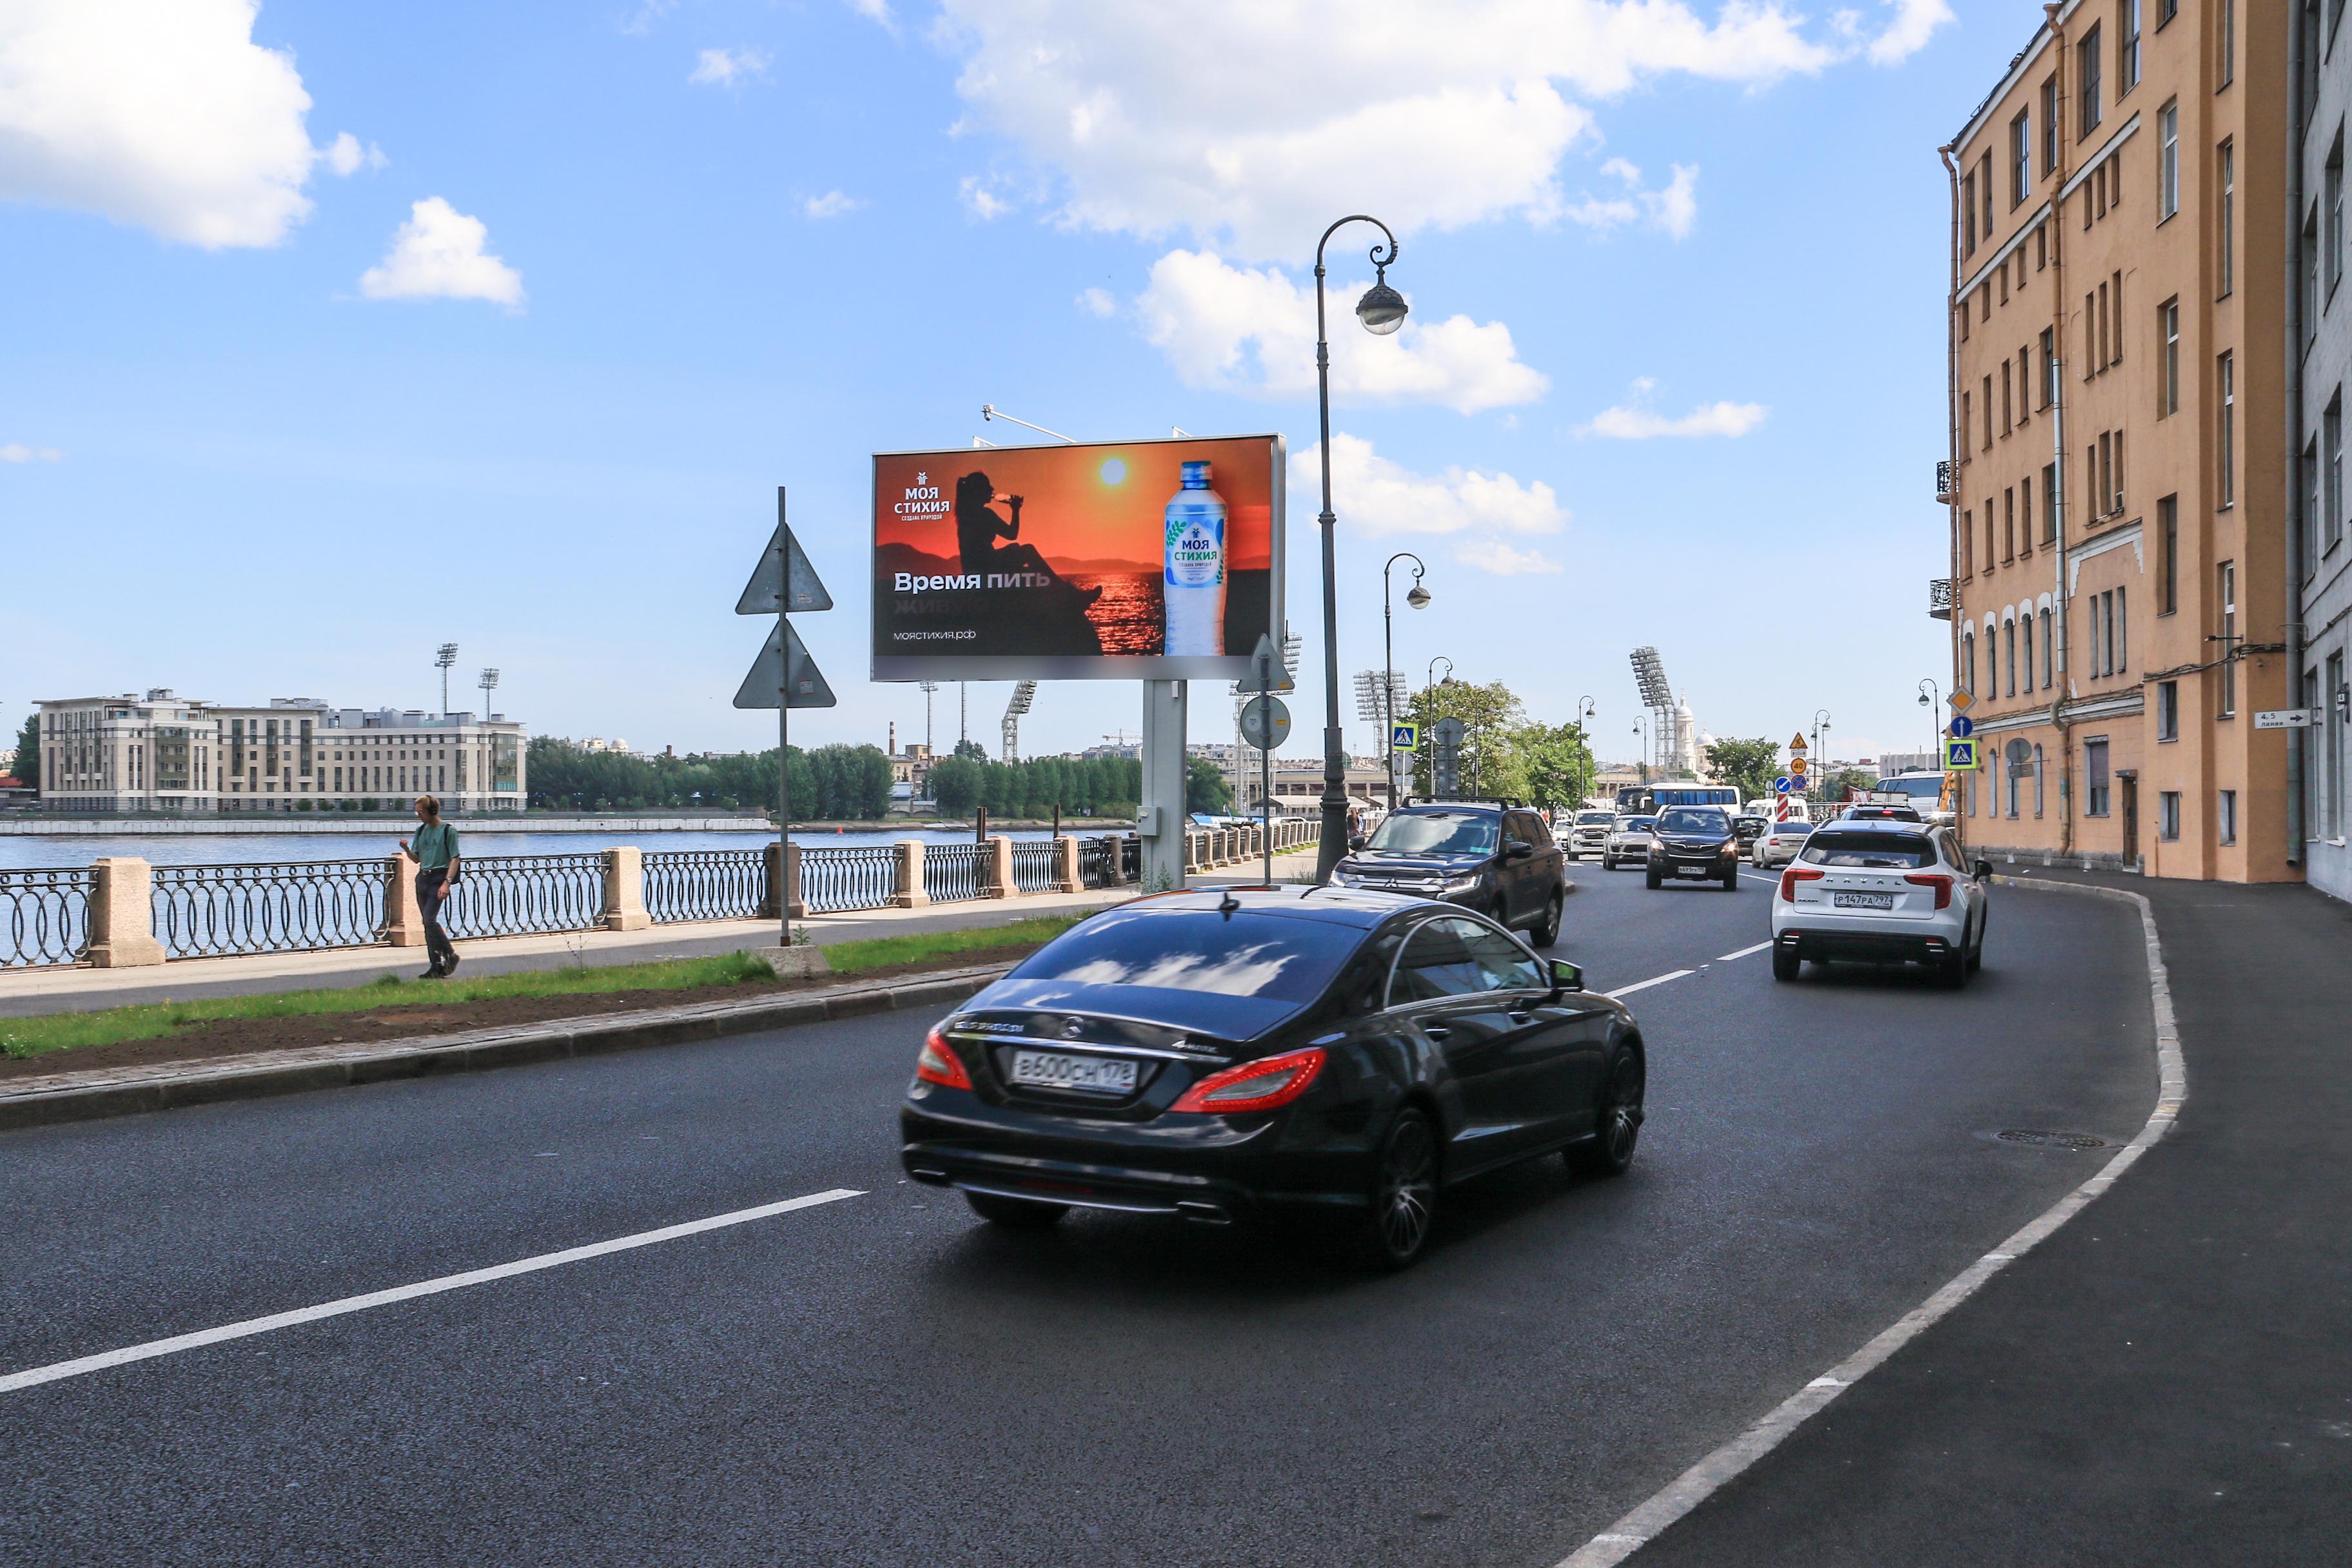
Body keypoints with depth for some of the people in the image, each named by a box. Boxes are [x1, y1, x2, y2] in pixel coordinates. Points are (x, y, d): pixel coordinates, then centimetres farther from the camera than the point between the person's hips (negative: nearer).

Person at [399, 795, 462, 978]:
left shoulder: (448, 831, -6)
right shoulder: (421, 831, 12)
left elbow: (455, 858, -9)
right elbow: (417, 859, 16)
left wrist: (447, 883, -17)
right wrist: (406, 849, -5)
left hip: (438, 878, -7)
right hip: (423, 878, 7)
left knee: (430, 919, -19)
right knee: (428, 923, 6)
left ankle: (450, 954, -4)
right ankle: (436, 966, 9)